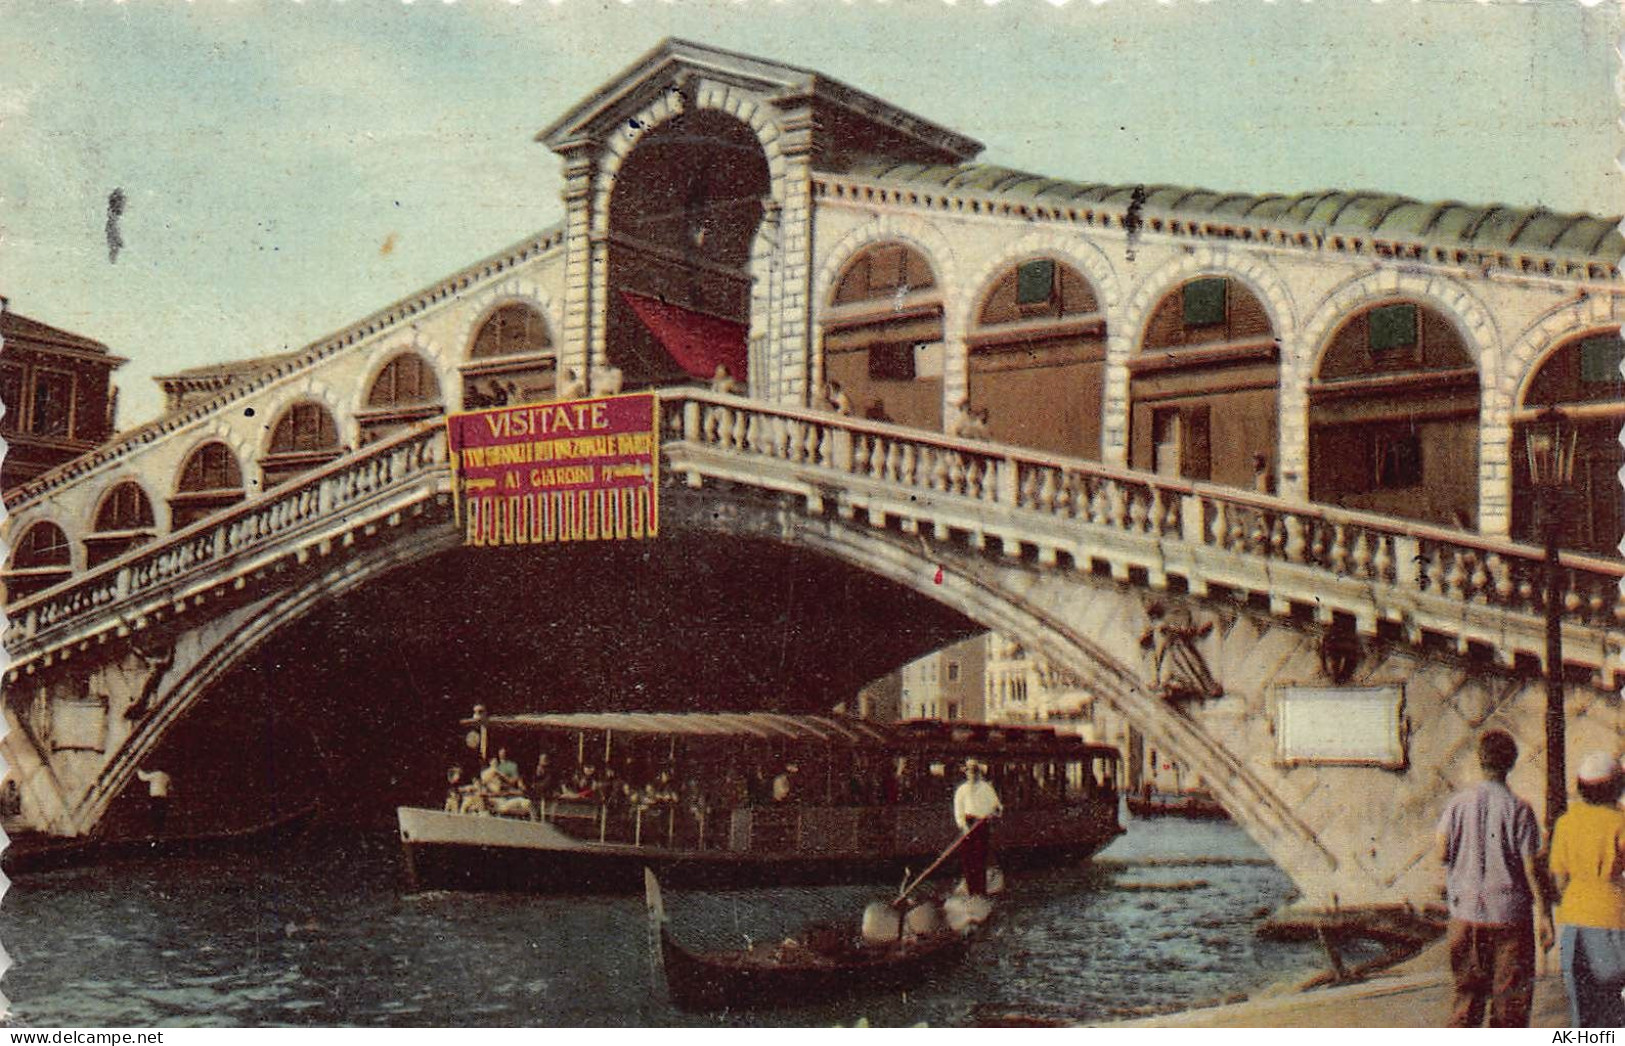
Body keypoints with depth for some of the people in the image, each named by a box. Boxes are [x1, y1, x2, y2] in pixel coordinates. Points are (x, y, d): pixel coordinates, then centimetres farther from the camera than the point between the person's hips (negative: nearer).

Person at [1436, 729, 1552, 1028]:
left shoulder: (1458, 803, -2)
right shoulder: (1519, 809, -8)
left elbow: (1442, 854, -3)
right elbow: (1531, 868, -9)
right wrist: (1544, 915, -4)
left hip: (1466, 913, 3)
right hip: (1509, 913, -2)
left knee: (1467, 991, 11)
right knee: (1511, 996, 6)